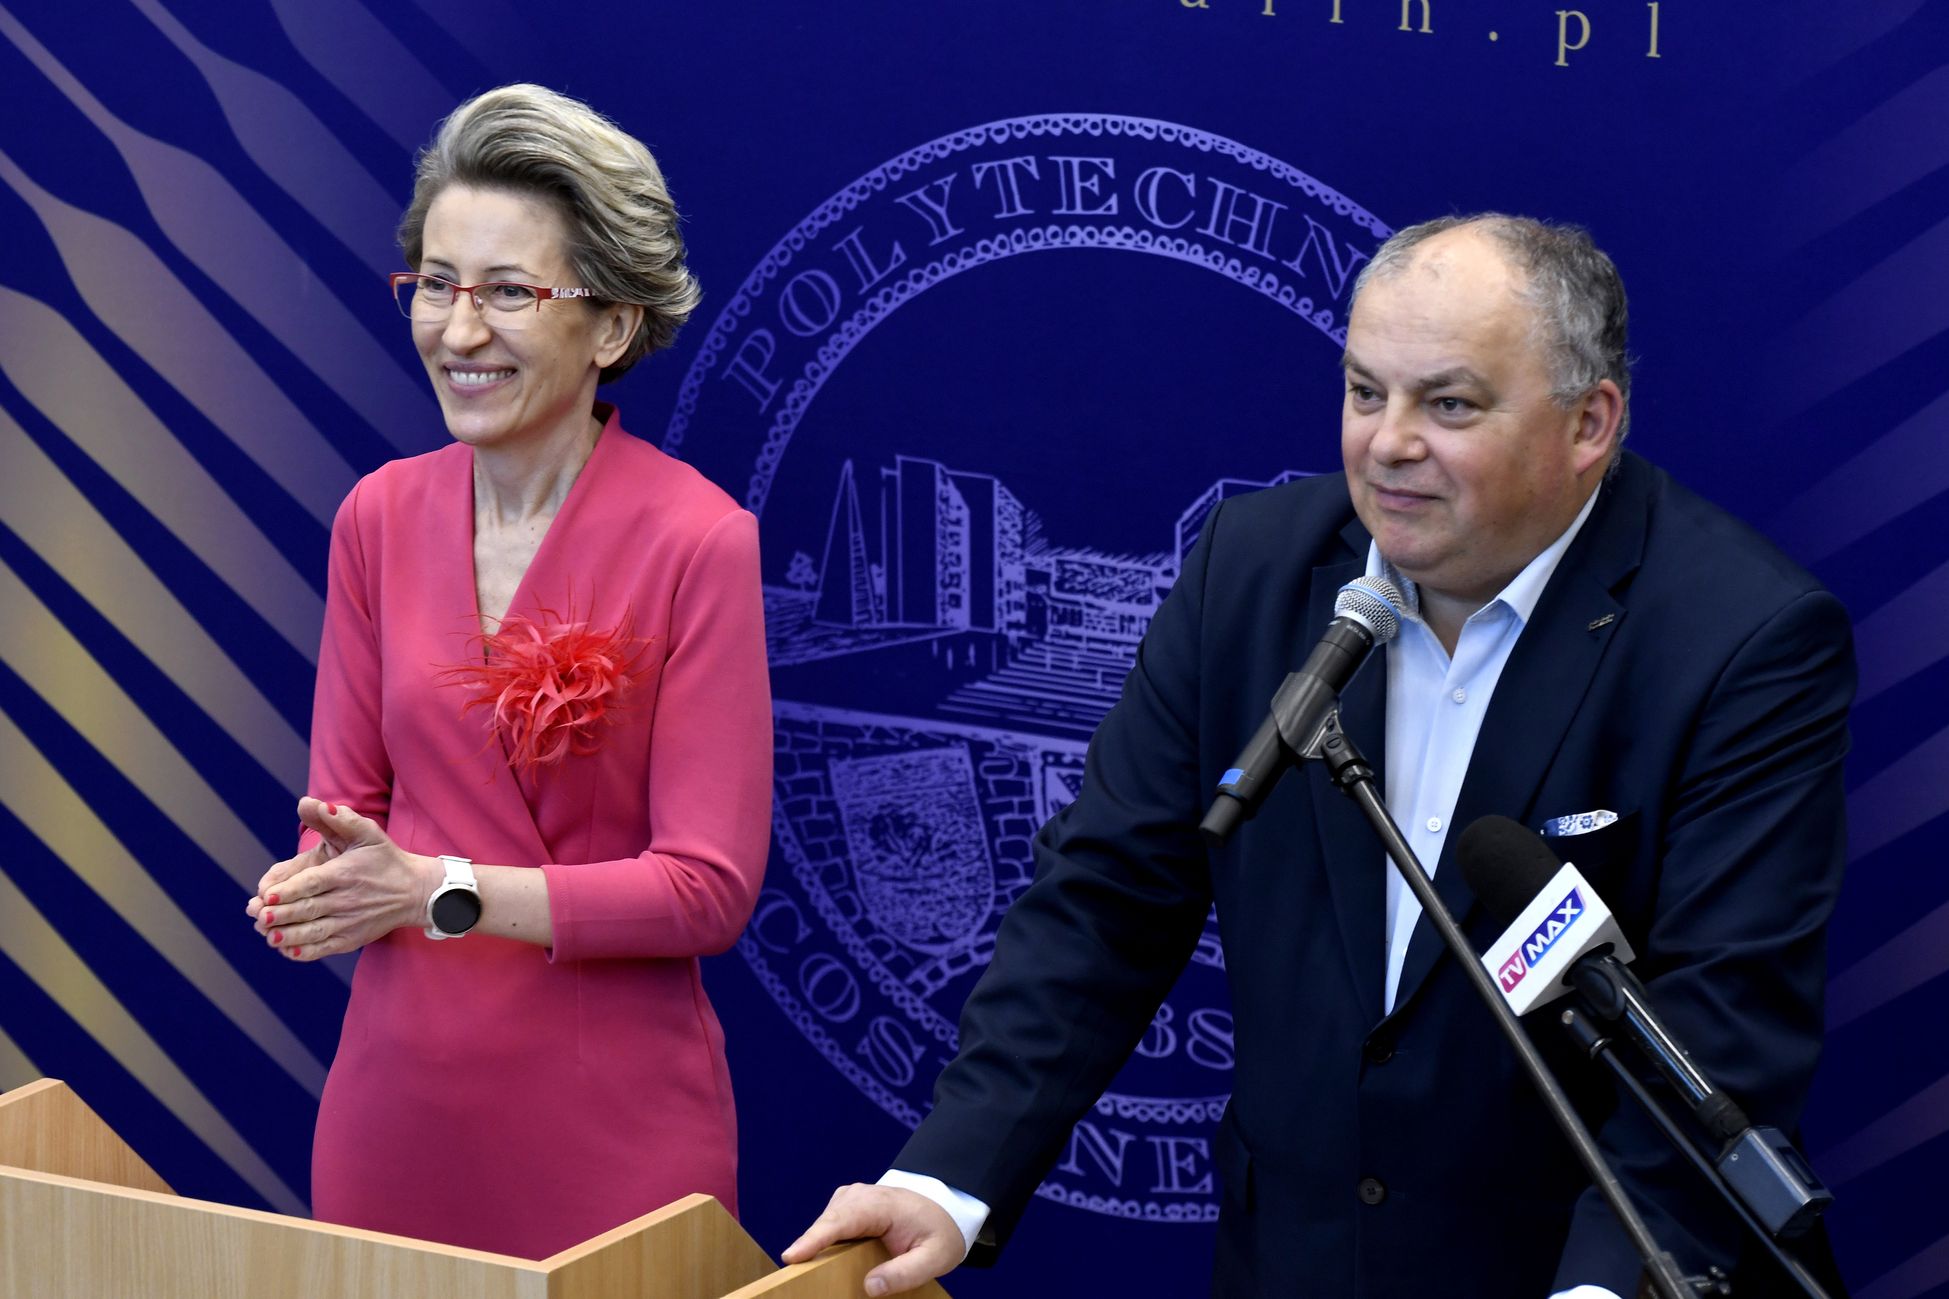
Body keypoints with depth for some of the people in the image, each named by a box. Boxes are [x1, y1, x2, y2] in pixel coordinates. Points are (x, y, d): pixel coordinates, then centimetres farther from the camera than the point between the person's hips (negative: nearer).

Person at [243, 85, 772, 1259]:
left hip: (607, 1114, -4)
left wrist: (445, 893, -21)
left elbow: (709, 885, -14)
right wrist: (321, 887, -13)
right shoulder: (380, 519, 4)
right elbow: (350, 798, 10)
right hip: (400, 1088, 4)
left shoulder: (699, 543, -12)